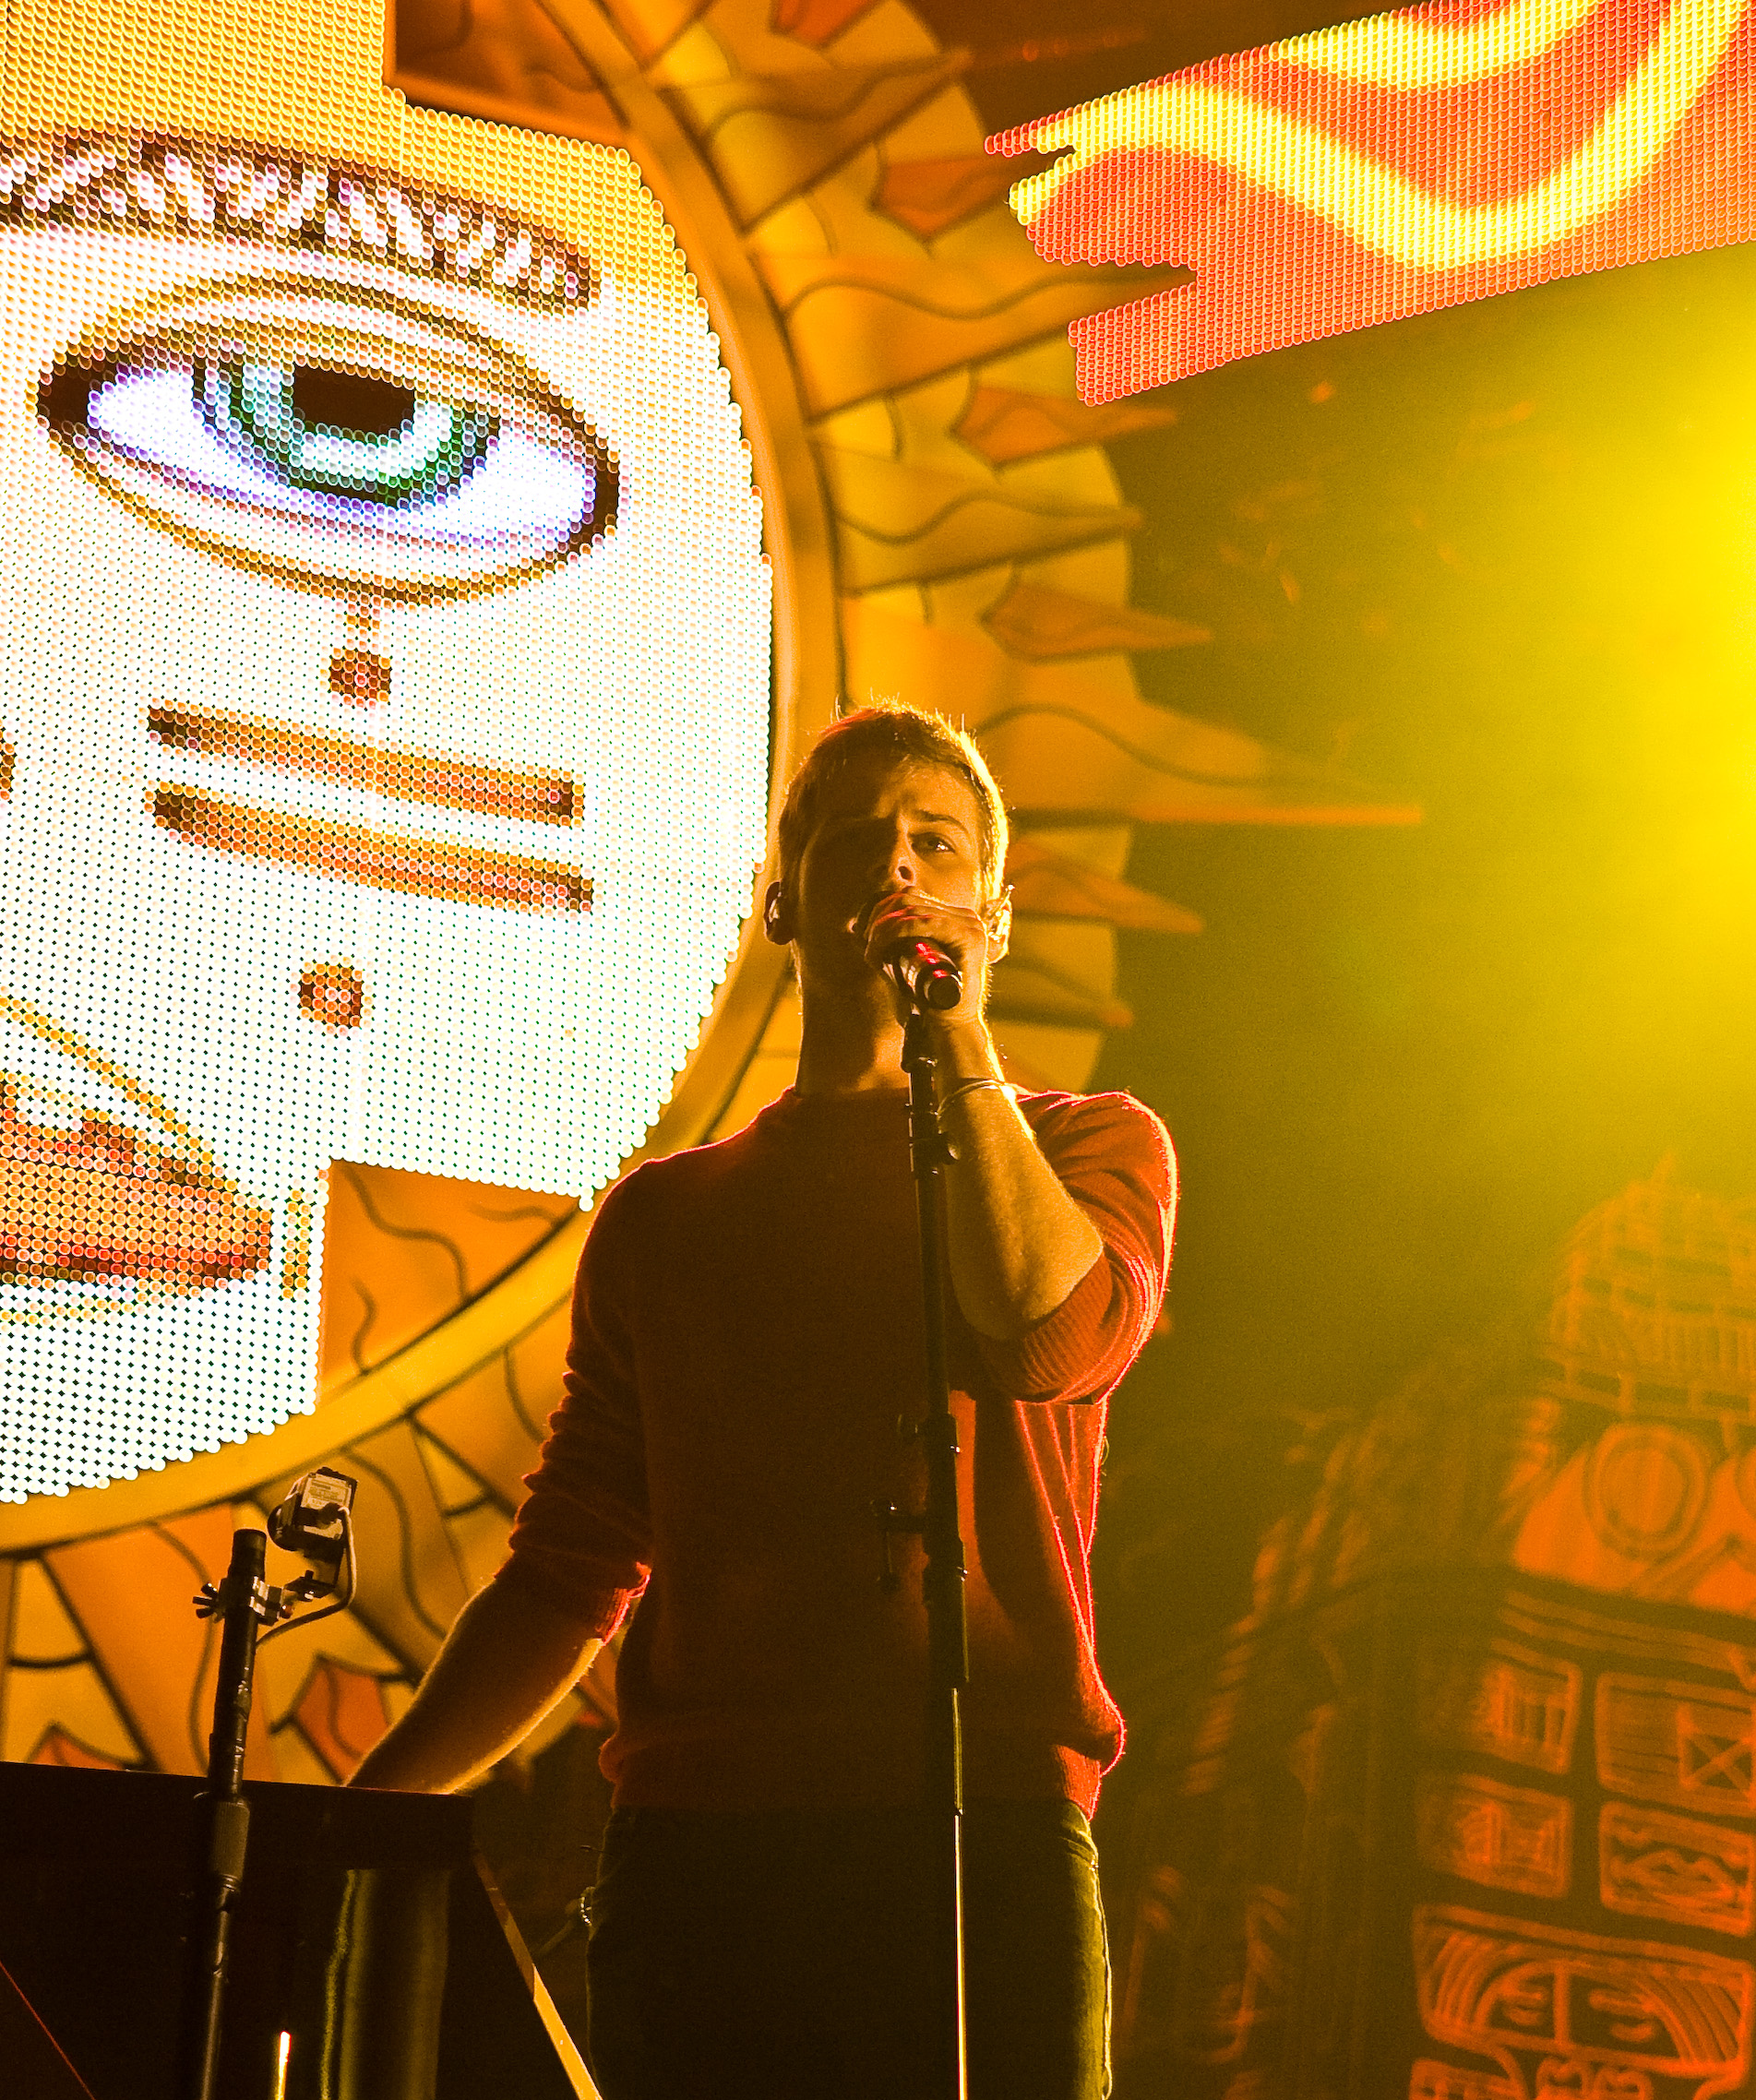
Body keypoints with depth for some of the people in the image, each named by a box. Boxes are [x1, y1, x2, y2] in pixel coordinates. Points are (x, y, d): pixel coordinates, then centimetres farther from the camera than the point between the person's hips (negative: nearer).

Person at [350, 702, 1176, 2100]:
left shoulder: (1093, 1145, 14)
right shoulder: (667, 1216, 20)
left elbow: (1054, 1329, -11)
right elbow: (571, 1576, 18)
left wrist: (959, 1037, -3)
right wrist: (362, 1816, 6)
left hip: (982, 1839, -2)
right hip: (695, 1852, 2)